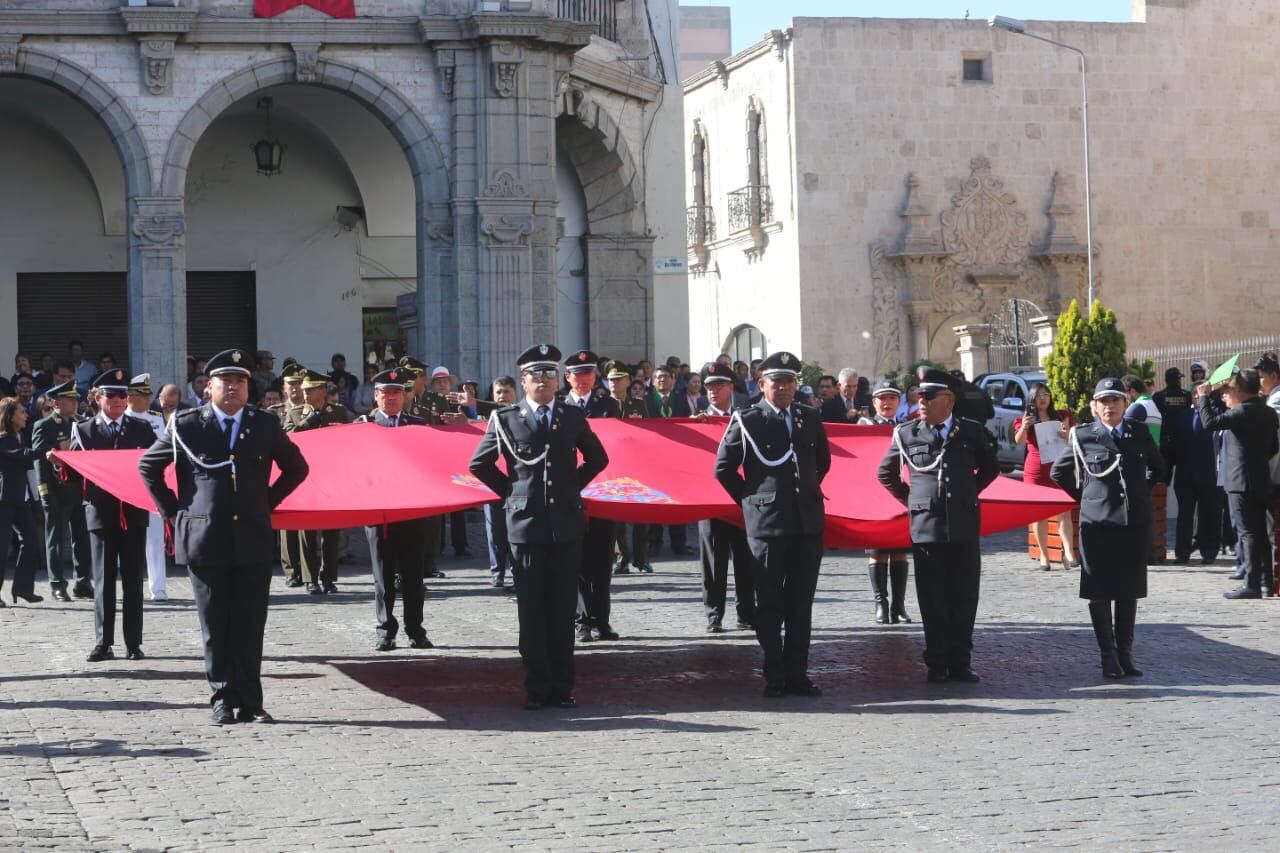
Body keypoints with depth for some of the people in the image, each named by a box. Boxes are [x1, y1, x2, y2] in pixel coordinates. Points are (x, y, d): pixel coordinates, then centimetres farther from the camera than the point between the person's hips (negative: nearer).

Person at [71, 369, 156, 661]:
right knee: (103, 580, 1)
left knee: (133, 579, 2)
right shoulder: (84, 431, 7)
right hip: (101, 513, 0)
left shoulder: (142, 430, 9)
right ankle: (103, 642, 4)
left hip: (134, 513, 1)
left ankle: (134, 643, 5)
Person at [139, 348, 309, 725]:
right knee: (216, 628, 3)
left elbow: (296, 467, 20)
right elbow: (148, 465, 13)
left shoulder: (266, 425, 7)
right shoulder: (186, 425, 2)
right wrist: (171, 510, 7)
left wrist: (268, 502, 11)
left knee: (250, 627, 1)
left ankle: (250, 704, 6)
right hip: (204, 540, -1)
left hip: (253, 539, 1)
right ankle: (223, 701, 10)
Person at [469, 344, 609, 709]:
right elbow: (479, 464, 10)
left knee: (564, 609, 4)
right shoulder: (506, 420, 2)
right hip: (526, 525, -2)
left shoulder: (573, 417, 8)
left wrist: (574, 485, 11)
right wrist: (510, 491, 5)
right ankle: (537, 687, 7)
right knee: (532, 610, 1)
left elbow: (597, 458, 21)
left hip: (566, 525, 2)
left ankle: (562, 686, 9)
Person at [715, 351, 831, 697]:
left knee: (801, 604, 6)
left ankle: (797, 673, 12)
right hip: (766, 523, -4)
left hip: (807, 522, 4)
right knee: (770, 604, 1)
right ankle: (774, 676, 7)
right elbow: (723, 468, 4)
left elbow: (823, 461, 26)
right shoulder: (746, 421, -3)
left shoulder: (810, 418, 10)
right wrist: (749, 499, 4)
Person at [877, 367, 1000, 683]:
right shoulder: (906, 434, 2)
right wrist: (910, 500, 10)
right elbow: (886, 473, 17)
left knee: (964, 599, 4)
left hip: (964, 526, 1)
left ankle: (960, 662, 12)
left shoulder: (971, 432, 4)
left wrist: (969, 493, 13)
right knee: (933, 601, 1)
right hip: (926, 527, -1)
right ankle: (937, 664, 8)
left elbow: (990, 468, 22)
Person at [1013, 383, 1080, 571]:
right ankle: (1044, 555, 9)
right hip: (1035, 469, 0)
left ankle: (1068, 553, -17)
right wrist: (1024, 428, -31)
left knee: (1064, 511, -10)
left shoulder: (1061, 417, 8)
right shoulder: (1026, 419, 4)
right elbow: (1019, 441, -11)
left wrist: (1067, 434, -13)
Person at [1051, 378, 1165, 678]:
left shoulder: (1140, 433, 6)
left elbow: (1158, 467, 22)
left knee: (1129, 590, 6)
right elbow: (1059, 472, 9)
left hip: (1136, 521, 2)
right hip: (1097, 522, -2)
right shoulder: (1084, 436, -1)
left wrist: (1140, 491, 12)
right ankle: (1108, 654, 7)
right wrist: (1085, 496, 6)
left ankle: (1125, 652, 14)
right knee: (1099, 591, 0)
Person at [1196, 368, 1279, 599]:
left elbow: (1211, 422, -20)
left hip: (1241, 481, -8)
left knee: (1248, 533, -8)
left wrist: (1204, 398, -7)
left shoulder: (1243, 411, -15)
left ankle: (1251, 585, -8)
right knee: (1259, 532, 13)